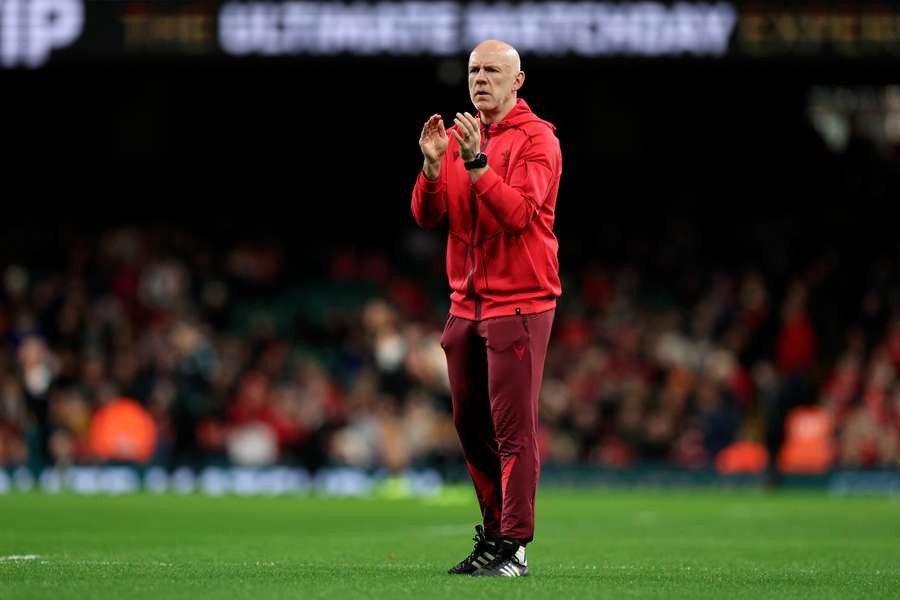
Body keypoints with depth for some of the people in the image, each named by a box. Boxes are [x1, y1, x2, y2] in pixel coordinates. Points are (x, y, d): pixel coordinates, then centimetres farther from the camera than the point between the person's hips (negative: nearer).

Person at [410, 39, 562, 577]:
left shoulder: (537, 140, -5)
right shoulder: (460, 137, 14)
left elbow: (517, 212, -19)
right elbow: (427, 216, 7)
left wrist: (475, 162, -27)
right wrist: (433, 164, -10)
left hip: (519, 303, -7)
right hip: (467, 304, 7)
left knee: (513, 428, -10)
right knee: (471, 426, 9)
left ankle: (514, 547, -9)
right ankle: (494, 536, 18)